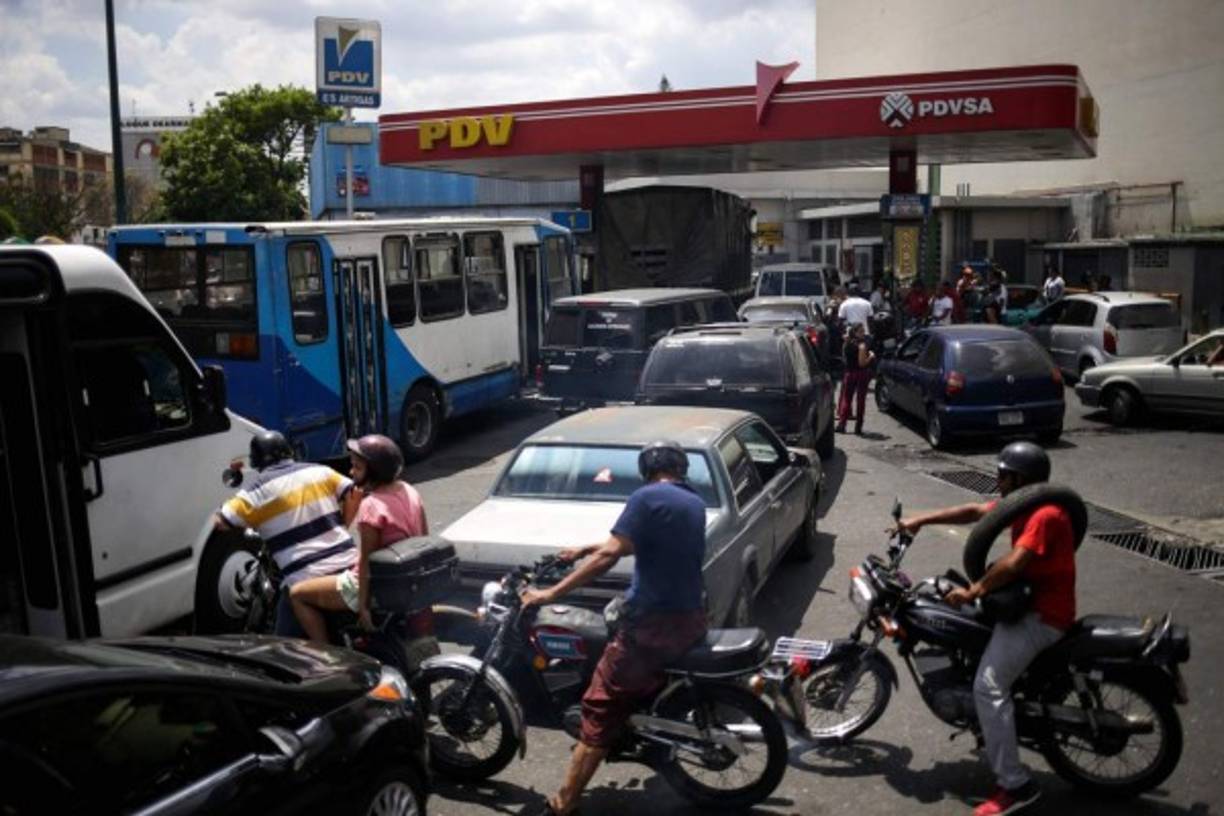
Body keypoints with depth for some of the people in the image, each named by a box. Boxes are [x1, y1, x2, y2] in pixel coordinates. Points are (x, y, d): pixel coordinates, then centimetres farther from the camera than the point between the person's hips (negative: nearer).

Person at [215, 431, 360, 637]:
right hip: (347, 564, 5)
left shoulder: (257, 491, -2)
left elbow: (220, 523, -1)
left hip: (306, 579, -5)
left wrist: (250, 525, 19)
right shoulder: (319, 471, 8)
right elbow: (354, 494, 7)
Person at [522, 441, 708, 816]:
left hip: (654, 623, -8)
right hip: (692, 619, 8)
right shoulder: (695, 503, 15)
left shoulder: (646, 497, -9)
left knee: (602, 708, -2)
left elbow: (610, 555, -19)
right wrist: (586, 549, 29)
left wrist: (552, 592, -15)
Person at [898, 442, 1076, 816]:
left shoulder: (1045, 515, -22)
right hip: (1026, 601, 11)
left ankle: (1016, 785, -15)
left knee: (988, 687, -19)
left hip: (1042, 614, -11)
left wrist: (972, 592, -20)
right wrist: (922, 521, 9)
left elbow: (1012, 564, -30)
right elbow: (974, 512, 14)